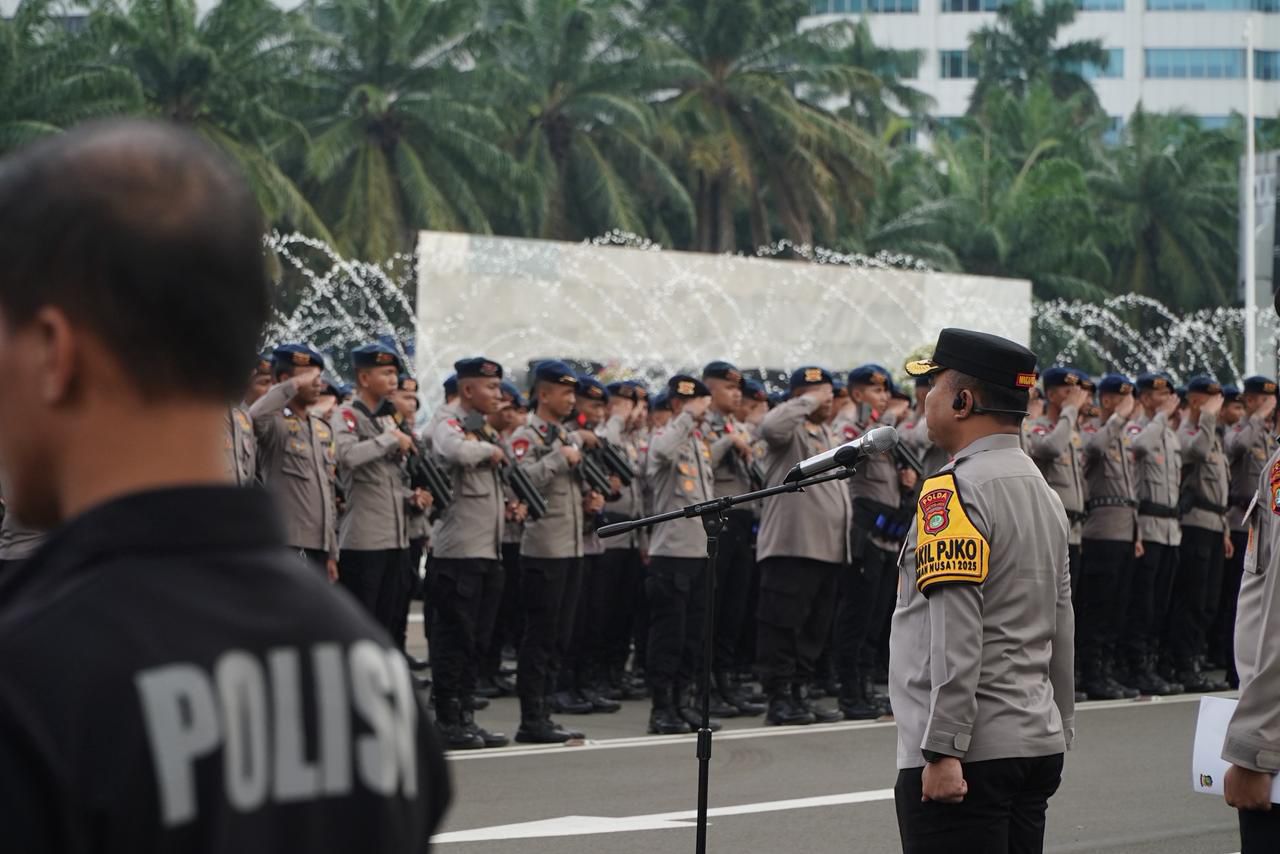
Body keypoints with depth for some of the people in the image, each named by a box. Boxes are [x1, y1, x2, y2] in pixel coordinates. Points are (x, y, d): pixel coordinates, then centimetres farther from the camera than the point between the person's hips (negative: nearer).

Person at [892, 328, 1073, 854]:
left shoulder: (954, 492, -12)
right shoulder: (1043, 492, 16)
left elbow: (955, 634, -20)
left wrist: (943, 750, -21)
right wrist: (1058, 738, 24)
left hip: (969, 752, -9)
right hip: (1036, 746, 9)